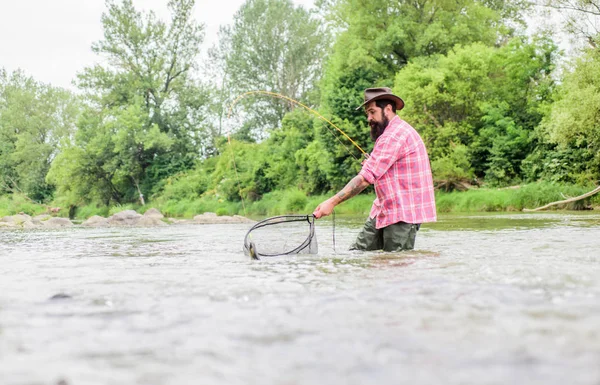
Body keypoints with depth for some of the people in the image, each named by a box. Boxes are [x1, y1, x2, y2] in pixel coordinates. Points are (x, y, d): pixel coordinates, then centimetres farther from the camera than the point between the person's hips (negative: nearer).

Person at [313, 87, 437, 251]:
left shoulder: (394, 135, -18)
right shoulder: (392, 132, 19)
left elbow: (365, 178, -24)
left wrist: (332, 202, -25)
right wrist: (373, 166, 13)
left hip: (402, 214, -11)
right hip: (384, 210, 11)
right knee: (357, 251, 3)